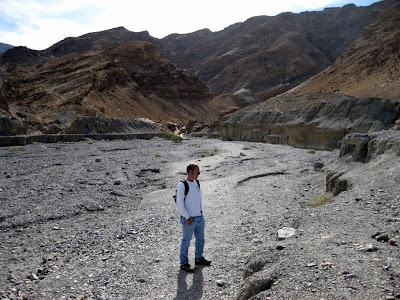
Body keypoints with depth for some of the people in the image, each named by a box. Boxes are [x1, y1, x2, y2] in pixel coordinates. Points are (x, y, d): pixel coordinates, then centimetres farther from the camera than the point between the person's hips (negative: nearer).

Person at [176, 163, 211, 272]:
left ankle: (198, 259, 36)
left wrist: (201, 210, 15)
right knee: (186, 241, 4)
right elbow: (179, 203, -17)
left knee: (200, 239, 18)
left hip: (199, 217, 8)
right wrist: (187, 217, -17)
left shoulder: (196, 183, 7)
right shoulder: (182, 185, -15)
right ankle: (184, 263, 18)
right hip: (189, 219, -7)